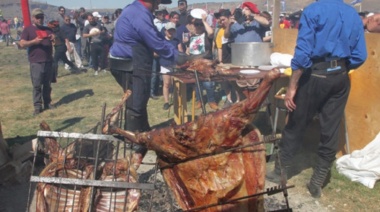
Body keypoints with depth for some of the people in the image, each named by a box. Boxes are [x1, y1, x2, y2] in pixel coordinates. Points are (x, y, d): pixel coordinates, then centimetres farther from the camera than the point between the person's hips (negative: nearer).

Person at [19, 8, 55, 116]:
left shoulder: (47, 29, 16)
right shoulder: (28, 29, 2)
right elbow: (22, 44, -6)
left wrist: (55, 38, -6)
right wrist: (34, 41, -22)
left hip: (48, 61, 4)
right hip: (36, 62, -4)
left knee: (47, 84, 10)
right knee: (37, 85, -4)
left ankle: (47, 103, 19)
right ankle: (37, 106, 0)